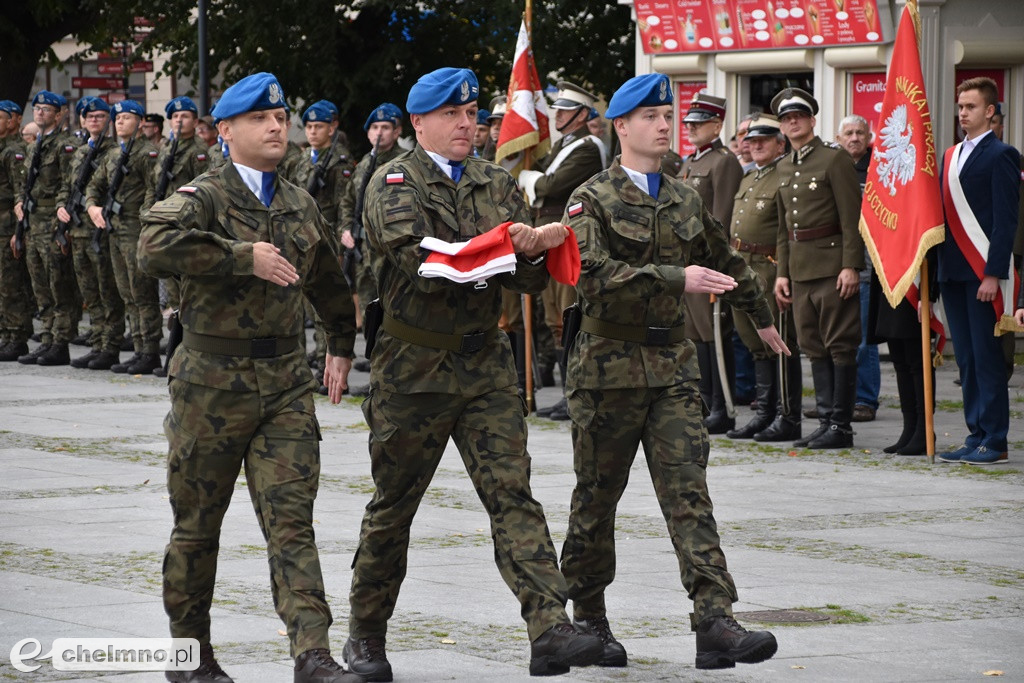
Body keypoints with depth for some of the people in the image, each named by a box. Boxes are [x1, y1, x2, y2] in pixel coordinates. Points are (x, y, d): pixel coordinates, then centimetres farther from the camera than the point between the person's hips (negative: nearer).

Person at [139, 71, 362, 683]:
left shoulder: (300, 205, 13)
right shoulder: (203, 197, -7)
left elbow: (329, 279, 31)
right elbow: (156, 247, -29)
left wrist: (343, 346, 30)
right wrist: (244, 257, -25)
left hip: (286, 380, 4)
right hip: (213, 380, -4)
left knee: (292, 518, -6)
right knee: (198, 523, 8)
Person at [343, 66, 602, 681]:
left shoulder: (499, 185, 12)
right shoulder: (395, 184, -3)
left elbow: (531, 280, 6)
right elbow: (419, 262, -20)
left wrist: (535, 252, -17)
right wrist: (503, 245, -25)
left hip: (486, 363, 3)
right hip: (413, 369, -3)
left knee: (512, 491, -9)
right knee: (394, 504, 7)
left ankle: (551, 631, -21)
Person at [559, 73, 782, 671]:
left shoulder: (686, 201, 12)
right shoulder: (592, 201, -5)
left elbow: (727, 263, 30)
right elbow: (596, 278, -22)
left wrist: (763, 318, 41)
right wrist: (677, 279, -31)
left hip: (673, 364, 4)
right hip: (610, 366, -3)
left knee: (689, 491, -8)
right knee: (597, 498, 7)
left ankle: (716, 623, -17)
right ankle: (589, 618, 23)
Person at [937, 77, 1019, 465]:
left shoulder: (1000, 156, -6)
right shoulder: (951, 156, 17)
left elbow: (1005, 219, -11)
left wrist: (994, 274, -17)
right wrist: (937, 271, 12)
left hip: (983, 272, -7)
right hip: (953, 272, 7)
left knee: (987, 357, -5)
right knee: (966, 359, 9)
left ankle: (994, 441, -2)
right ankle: (977, 436, 13)